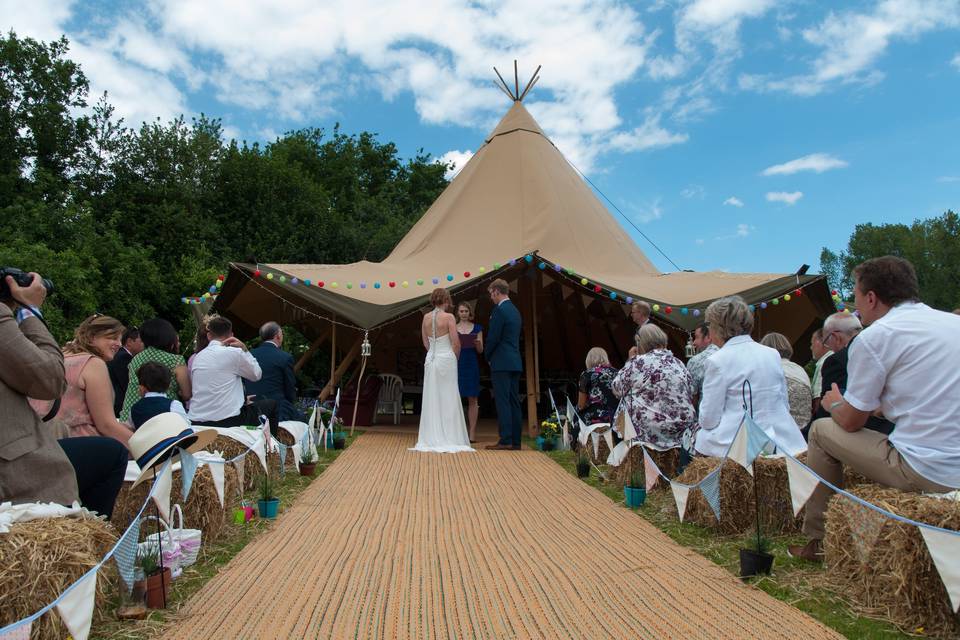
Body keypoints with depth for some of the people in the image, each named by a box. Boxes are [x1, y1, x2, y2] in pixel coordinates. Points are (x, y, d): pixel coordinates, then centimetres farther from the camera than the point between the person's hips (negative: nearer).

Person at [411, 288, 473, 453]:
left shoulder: (426, 318, 5)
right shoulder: (449, 317, -11)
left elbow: (425, 342, 11)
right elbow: (456, 343, -11)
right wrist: (456, 358, 5)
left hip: (431, 359, 5)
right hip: (446, 359, -5)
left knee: (431, 400, 9)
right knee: (448, 400, 1)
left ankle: (432, 440, 12)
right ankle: (448, 439, 4)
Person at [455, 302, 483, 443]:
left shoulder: (477, 328, 9)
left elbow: (480, 351, 7)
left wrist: (478, 343, -13)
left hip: (471, 364, 0)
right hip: (456, 364, 0)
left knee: (472, 399, 0)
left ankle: (472, 432, 3)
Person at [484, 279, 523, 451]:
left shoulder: (499, 310, -12)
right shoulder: (515, 310, 17)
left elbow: (493, 338, -15)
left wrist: (488, 357, 2)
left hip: (502, 363, -9)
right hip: (515, 363, 9)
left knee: (502, 401, -7)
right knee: (514, 401, 9)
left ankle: (505, 440, -7)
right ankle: (516, 441, 12)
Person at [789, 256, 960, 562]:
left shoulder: (874, 336, -10)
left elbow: (851, 421, -3)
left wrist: (834, 403, 19)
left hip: (925, 473, -8)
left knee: (822, 430, 8)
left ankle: (817, 541, 19)